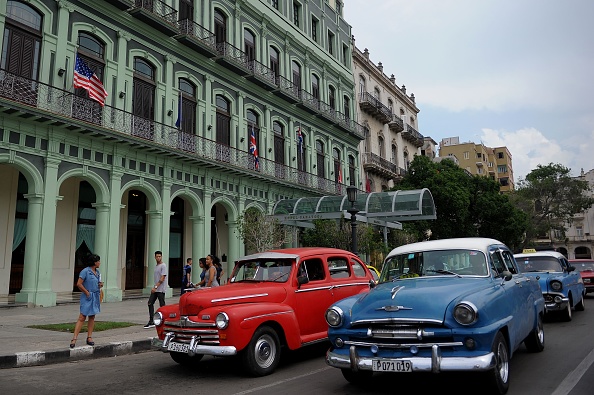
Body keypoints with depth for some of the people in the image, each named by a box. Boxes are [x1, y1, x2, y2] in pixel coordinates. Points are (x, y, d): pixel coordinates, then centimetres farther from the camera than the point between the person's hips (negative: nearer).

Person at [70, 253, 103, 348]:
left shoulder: (97, 272, 12)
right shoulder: (85, 271, -11)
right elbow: (79, 284, -15)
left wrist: (101, 285, 2)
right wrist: (87, 292, -13)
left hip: (96, 297, 7)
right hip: (87, 297, -7)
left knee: (92, 317, 10)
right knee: (82, 317, -9)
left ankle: (89, 337, 16)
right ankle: (74, 338, -6)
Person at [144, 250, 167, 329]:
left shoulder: (163, 266, -10)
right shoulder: (156, 266, 17)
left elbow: (162, 278, -18)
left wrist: (156, 287, -23)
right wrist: (154, 287, 17)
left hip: (161, 289, -9)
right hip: (155, 289, 9)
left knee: (162, 306, -2)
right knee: (150, 303, 3)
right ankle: (151, 322, 6)